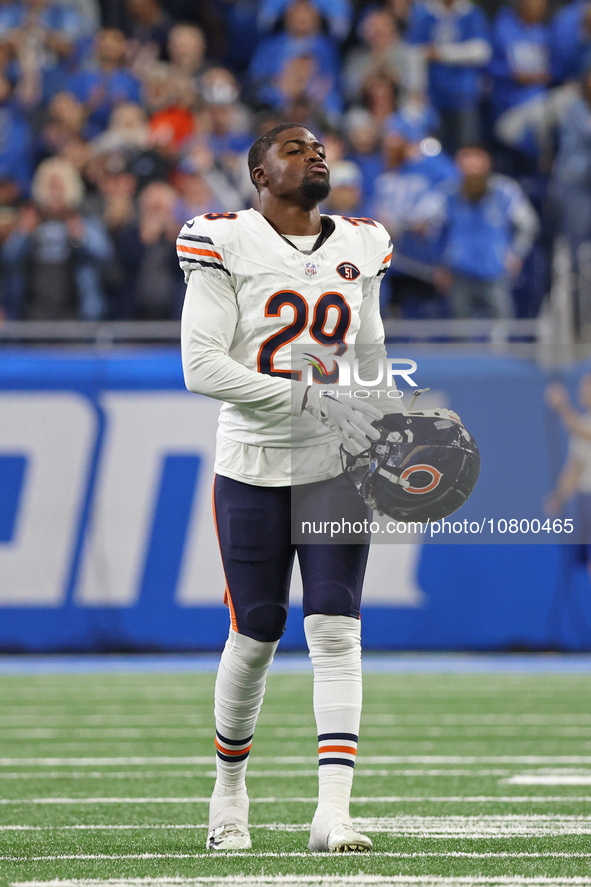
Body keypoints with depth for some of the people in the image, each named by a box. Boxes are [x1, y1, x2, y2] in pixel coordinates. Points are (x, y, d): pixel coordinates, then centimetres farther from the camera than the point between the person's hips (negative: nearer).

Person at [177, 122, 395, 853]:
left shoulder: (360, 249, 10)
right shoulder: (227, 246, -6)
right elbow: (201, 366, -15)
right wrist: (313, 399, -20)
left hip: (337, 467, 3)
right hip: (253, 465, -3)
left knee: (336, 632, -9)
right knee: (256, 636, 3)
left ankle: (332, 812, -14)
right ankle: (230, 787, 28)